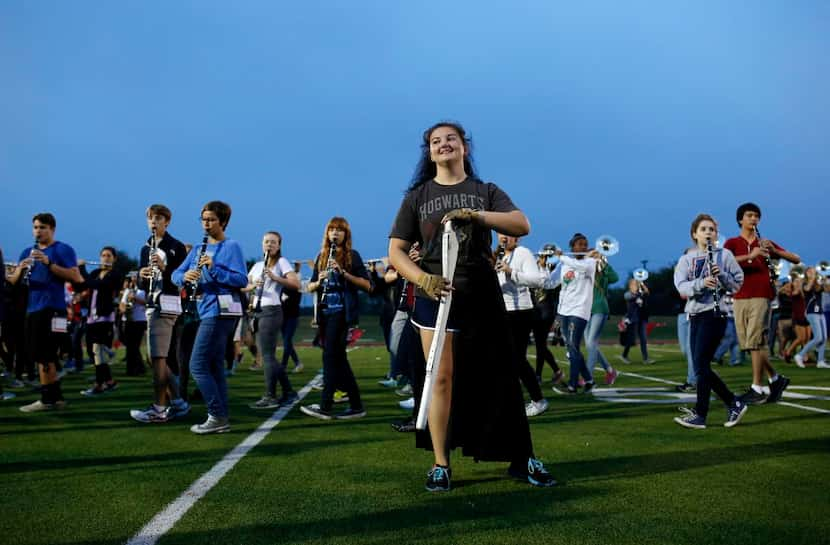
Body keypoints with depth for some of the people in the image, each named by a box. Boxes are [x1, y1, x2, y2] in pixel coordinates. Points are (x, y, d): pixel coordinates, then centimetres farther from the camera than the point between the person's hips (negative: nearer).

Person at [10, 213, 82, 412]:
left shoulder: (63, 249, -2)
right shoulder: (27, 252, 17)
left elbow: (76, 277, -13)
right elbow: (13, 281, 13)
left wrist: (49, 263, -20)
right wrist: (21, 269, -9)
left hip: (51, 308, -7)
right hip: (32, 308, 7)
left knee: (43, 355, -8)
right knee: (43, 355, 10)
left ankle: (47, 399, -1)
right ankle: (56, 397, 17)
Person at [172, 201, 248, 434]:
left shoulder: (231, 246, -5)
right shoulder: (198, 249, 17)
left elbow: (242, 280, -13)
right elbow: (176, 274, 12)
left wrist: (214, 268, -21)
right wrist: (185, 277, -11)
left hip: (220, 311, -8)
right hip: (207, 311, 8)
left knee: (198, 365, -9)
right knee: (214, 366, 9)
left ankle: (217, 416, -3)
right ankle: (221, 420, 15)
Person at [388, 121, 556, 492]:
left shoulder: (486, 192, 10)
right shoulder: (417, 196, 9)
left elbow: (522, 226, -7)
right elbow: (396, 251, 4)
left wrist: (476, 215, -21)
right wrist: (423, 280, -15)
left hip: (483, 295, 0)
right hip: (436, 295, 0)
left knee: (499, 378, 4)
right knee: (442, 378, -1)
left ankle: (523, 459, 15)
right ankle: (440, 464, 8)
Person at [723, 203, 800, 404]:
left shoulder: (765, 243, 11)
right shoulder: (732, 243, 9)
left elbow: (796, 259, 7)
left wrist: (774, 250, -11)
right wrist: (750, 255, -25)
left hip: (761, 296, -2)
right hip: (740, 298, 2)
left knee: (755, 342, -9)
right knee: (750, 344, 5)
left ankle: (757, 389, -5)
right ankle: (776, 379, 21)